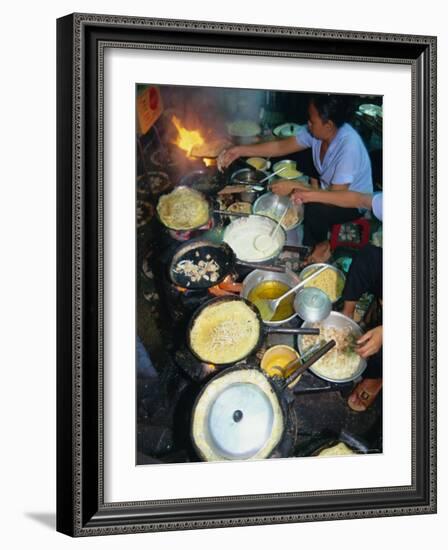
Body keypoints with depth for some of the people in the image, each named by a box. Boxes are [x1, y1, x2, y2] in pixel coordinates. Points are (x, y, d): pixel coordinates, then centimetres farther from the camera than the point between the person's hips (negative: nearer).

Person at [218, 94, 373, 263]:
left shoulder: (349, 145, -35)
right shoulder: (316, 131, -14)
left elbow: (338, 196, -34)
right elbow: (281, 146, -5)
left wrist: (295, 186, -31)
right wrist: (240, 151, -12)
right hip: (328, 187, 8)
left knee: (313, 210, -30)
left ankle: (321, 245, 1)